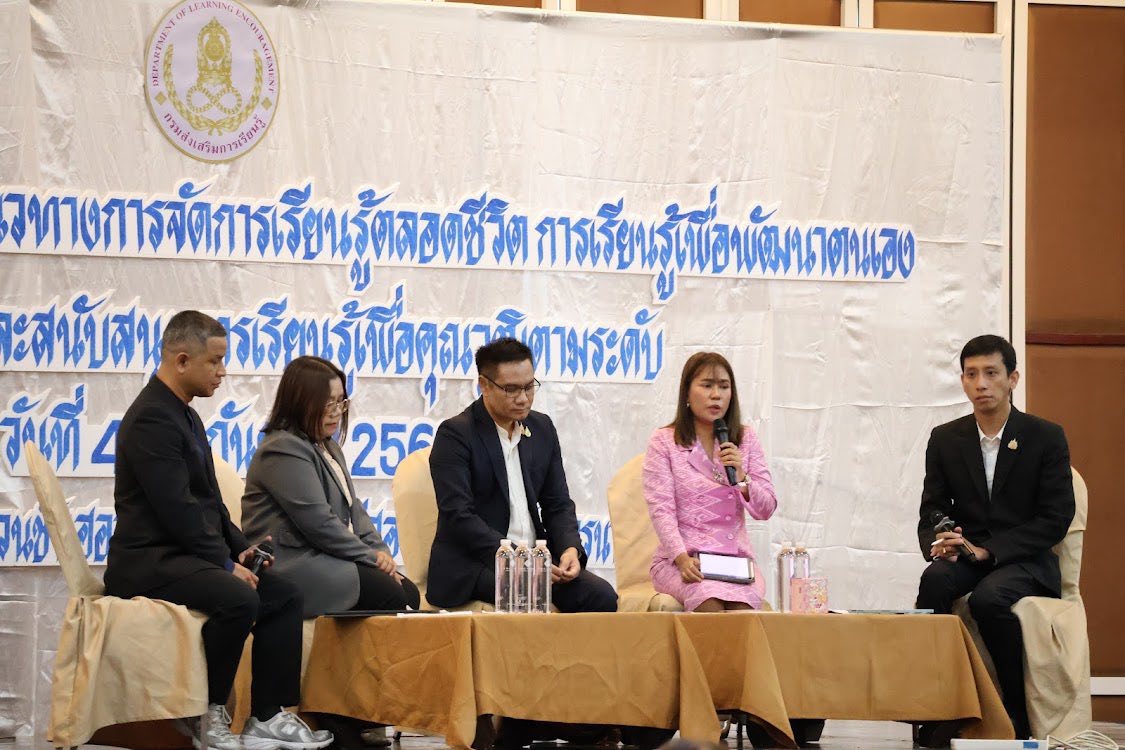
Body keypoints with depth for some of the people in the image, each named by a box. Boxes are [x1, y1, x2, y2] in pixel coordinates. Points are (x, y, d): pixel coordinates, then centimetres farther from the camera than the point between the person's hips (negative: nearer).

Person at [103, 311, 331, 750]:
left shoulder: (183, 415, 17)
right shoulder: (151, 419, -16)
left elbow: (207, 500, 21)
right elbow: (177, 508, -21)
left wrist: (239, 548, 6)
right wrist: (225, 564, -16)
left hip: (189, 554, 10)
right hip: (149, 561, -10)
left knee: (284, 594, -1)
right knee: (239, 599, -32)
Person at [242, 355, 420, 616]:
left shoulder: (329, 448, 23)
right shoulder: (283, 450, -11)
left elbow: (353, 510, 20)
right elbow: (318, 523, -18)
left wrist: (380, 551, 1)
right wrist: (371, 556, -13)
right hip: (296, 563, -10)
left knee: (409, 592, -12)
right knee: (389, 594, -26)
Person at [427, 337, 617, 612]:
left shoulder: (542, 428, 14)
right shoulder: (455, 435, -7)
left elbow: (558, 504, 16)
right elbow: (459, 516, -15)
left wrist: (570, 548, -6)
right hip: (473, 565, -6)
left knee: (602, 597, -17)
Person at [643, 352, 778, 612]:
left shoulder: (746, 439, 14)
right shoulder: (663, 442, 4)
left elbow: (765, 510, 9)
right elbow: (661, 511, -6)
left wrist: (741, 478, -11)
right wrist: (682, 558, -22)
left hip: (735, 556, 2)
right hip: (680, 559, -2)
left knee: (743, 605, -33)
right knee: (710, 600, -35)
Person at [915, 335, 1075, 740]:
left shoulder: (1046, 437, -3)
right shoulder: (945, 439, 8)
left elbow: (1056, 518, -8)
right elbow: (931, 511, 9)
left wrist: (987, 551, -18)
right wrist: (938, 544, -17)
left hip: (1025, 560, -3)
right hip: (966, 557, 3)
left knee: (989, 597, -36)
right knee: (935, 579, -33)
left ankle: (1020, 718, -21)